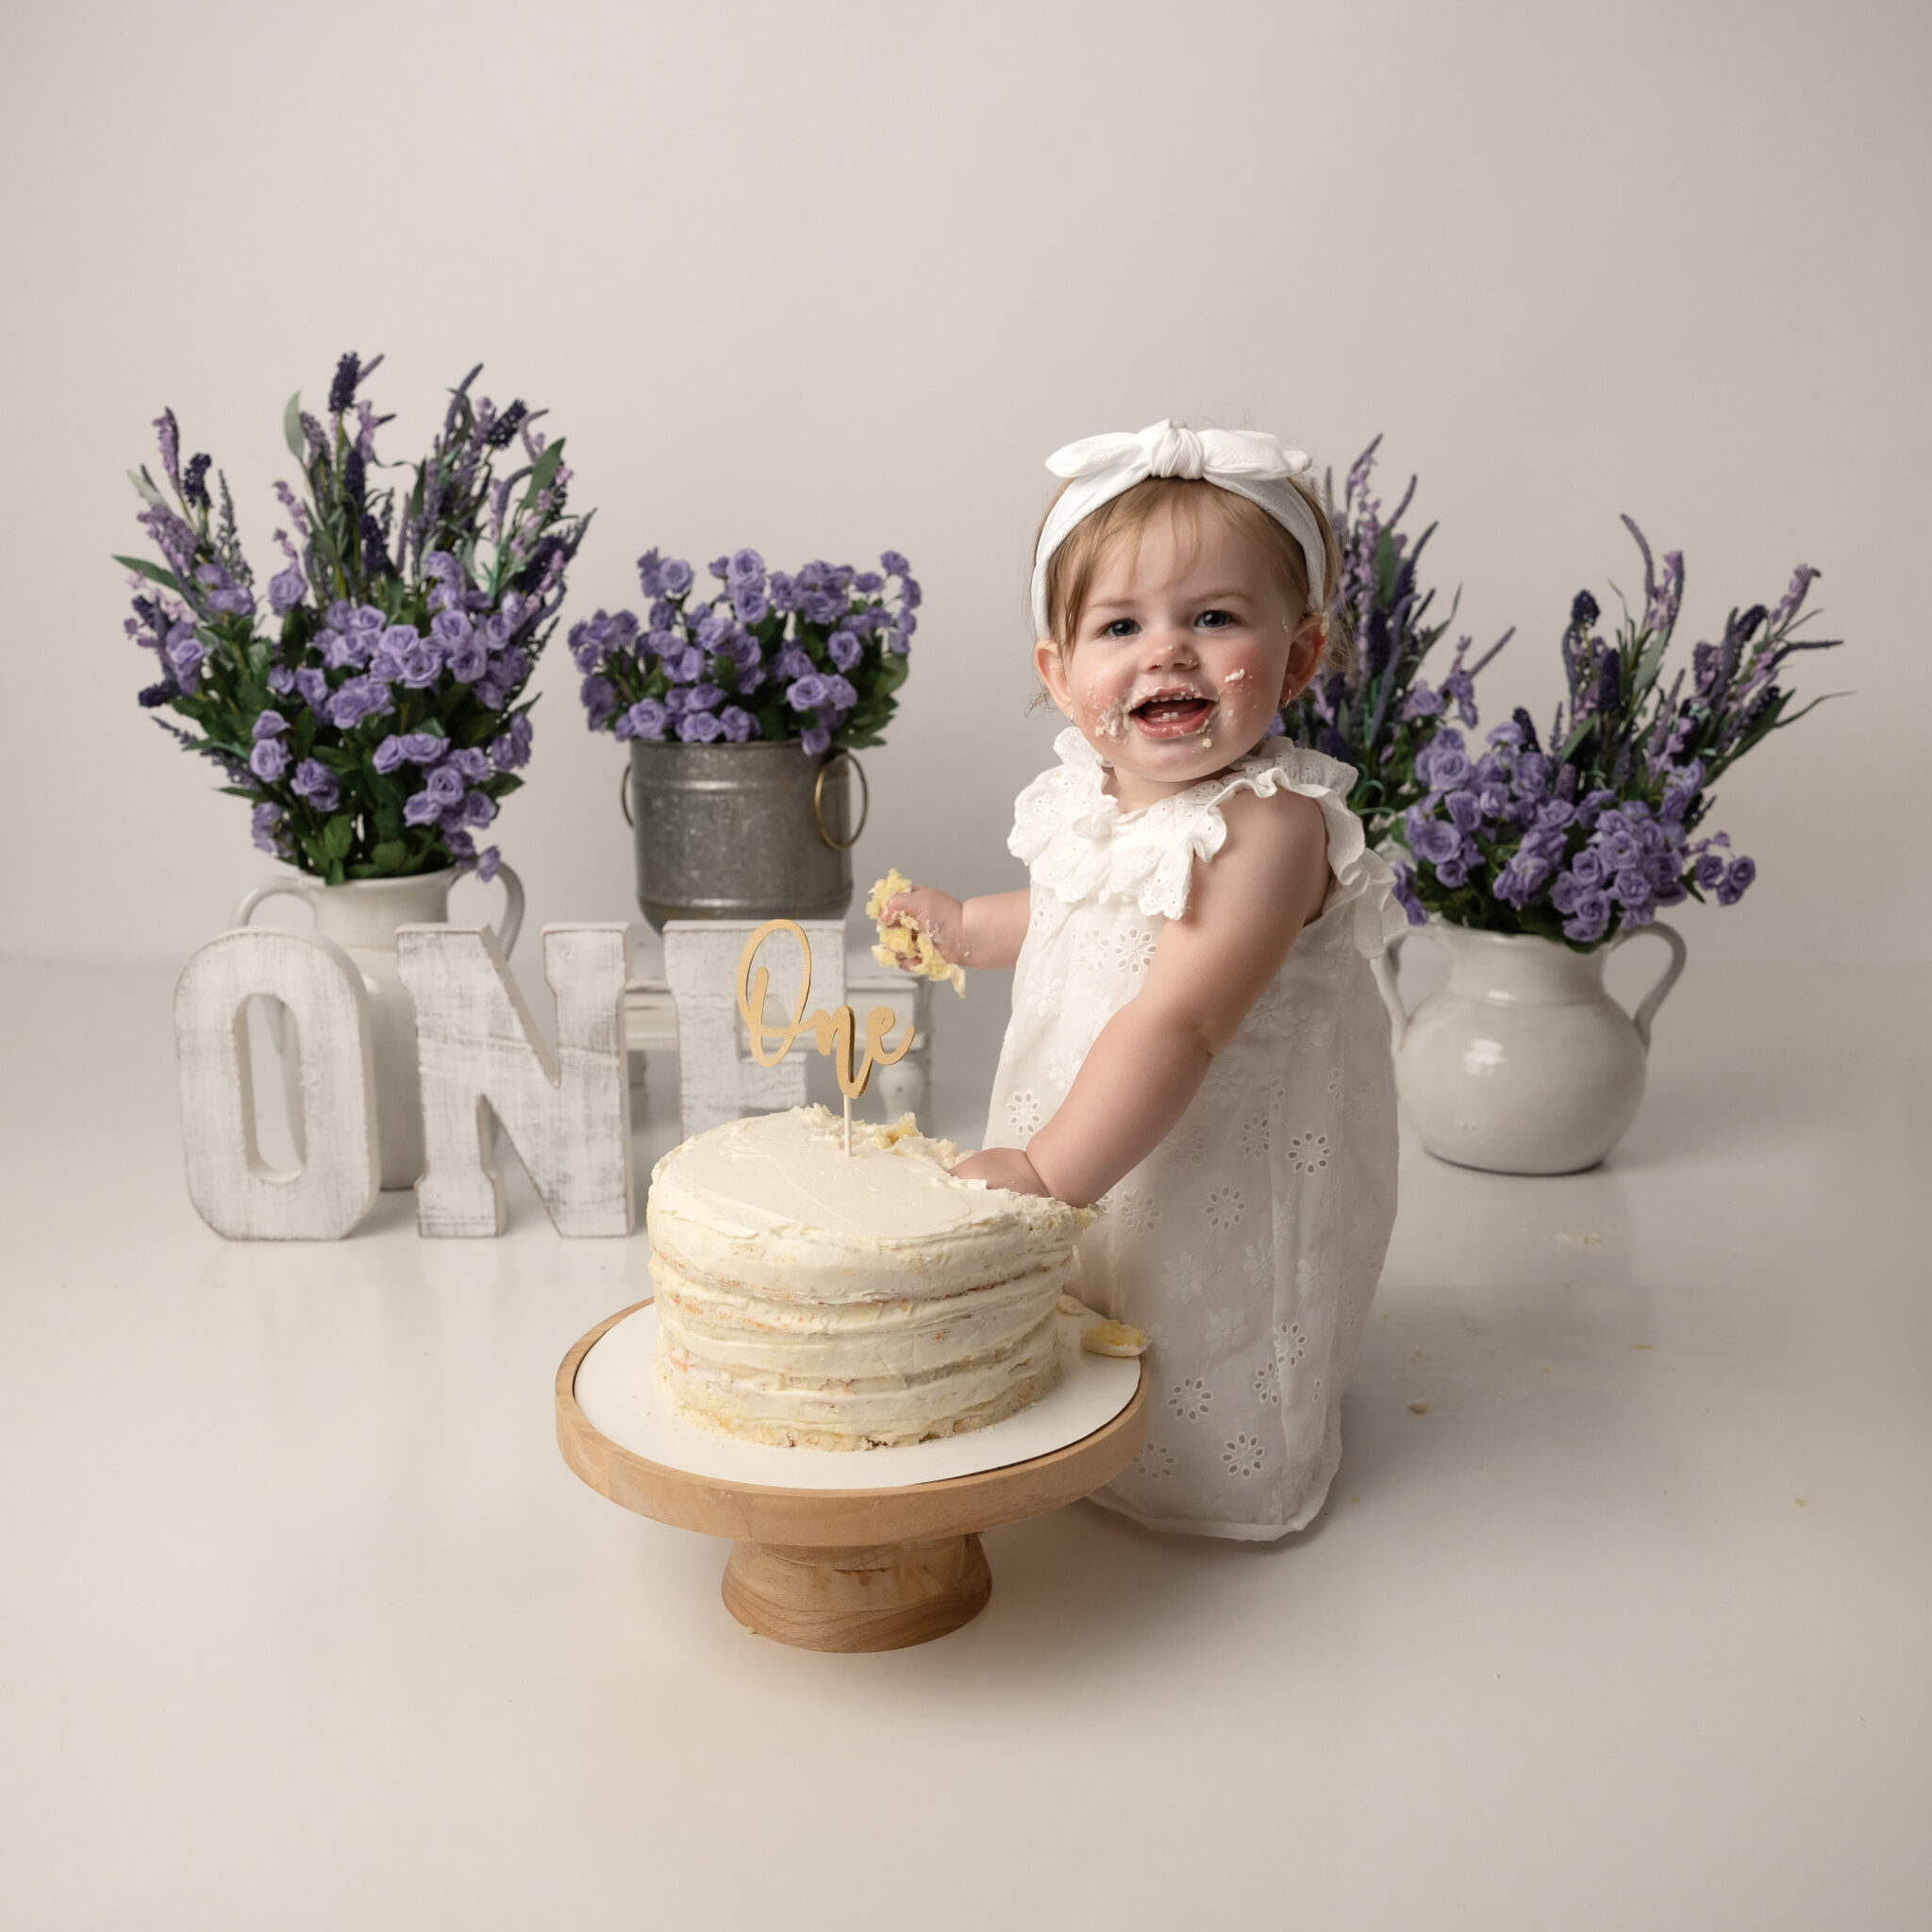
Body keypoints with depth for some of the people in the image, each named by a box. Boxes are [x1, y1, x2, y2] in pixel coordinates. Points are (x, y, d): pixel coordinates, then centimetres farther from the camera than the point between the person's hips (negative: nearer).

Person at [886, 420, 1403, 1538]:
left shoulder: (1265, 825, -30)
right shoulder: (1104, 797, -3)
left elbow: (1177, 1025, -36)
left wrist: (1051, 1171, -36)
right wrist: (967, 928, 13)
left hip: (1213, 1180, -8)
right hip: (1090, 1137, 8)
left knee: (1202, 1449, 9)